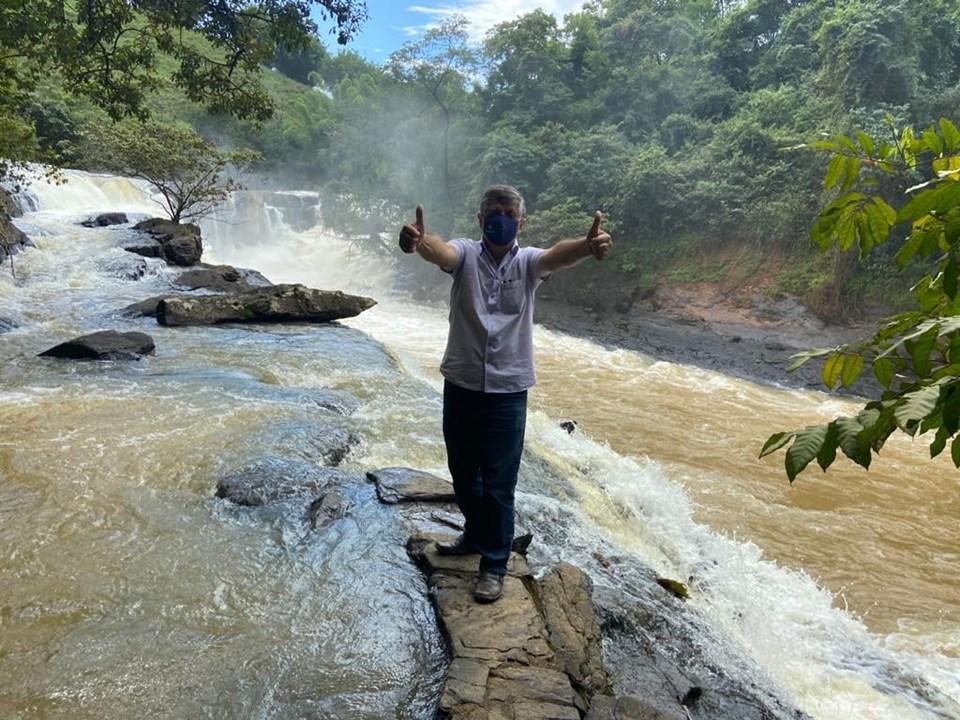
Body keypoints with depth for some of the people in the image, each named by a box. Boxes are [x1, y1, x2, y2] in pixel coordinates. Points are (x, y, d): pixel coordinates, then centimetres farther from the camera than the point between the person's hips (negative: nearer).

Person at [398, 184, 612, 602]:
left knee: (498, 483, 6)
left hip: (507, 390, -2)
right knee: (462, 473, 20)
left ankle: (494, 564, 24)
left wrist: (588, 246, -51)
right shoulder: (466, 254, -3)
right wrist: (419, 241, -52)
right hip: (460, 384, 2)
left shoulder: (527, 262, -3)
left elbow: (557, 256, -27)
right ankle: (476, 535, 45)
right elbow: (441, 252, -27)